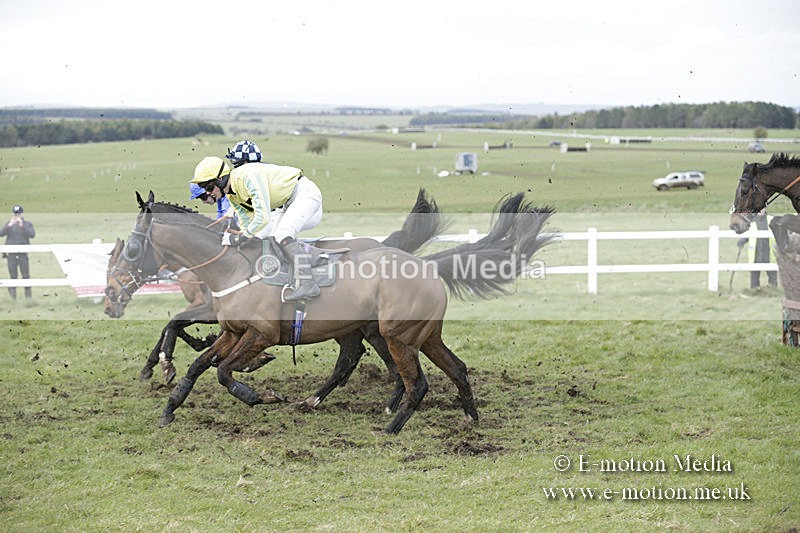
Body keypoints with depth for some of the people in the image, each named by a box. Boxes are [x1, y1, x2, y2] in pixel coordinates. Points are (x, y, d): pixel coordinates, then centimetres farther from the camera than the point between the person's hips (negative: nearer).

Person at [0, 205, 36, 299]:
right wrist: (9, 225, -21)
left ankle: (28, 296, 3)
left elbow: (32, 235, -11)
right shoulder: (9, 224, 8)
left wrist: (22, 226, -21)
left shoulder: (28, 224, 6)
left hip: (23, 253, -1)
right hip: (11, 254, 1)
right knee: (13, 276, 2)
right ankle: (13, 297, 5)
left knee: (26, 275, -3)